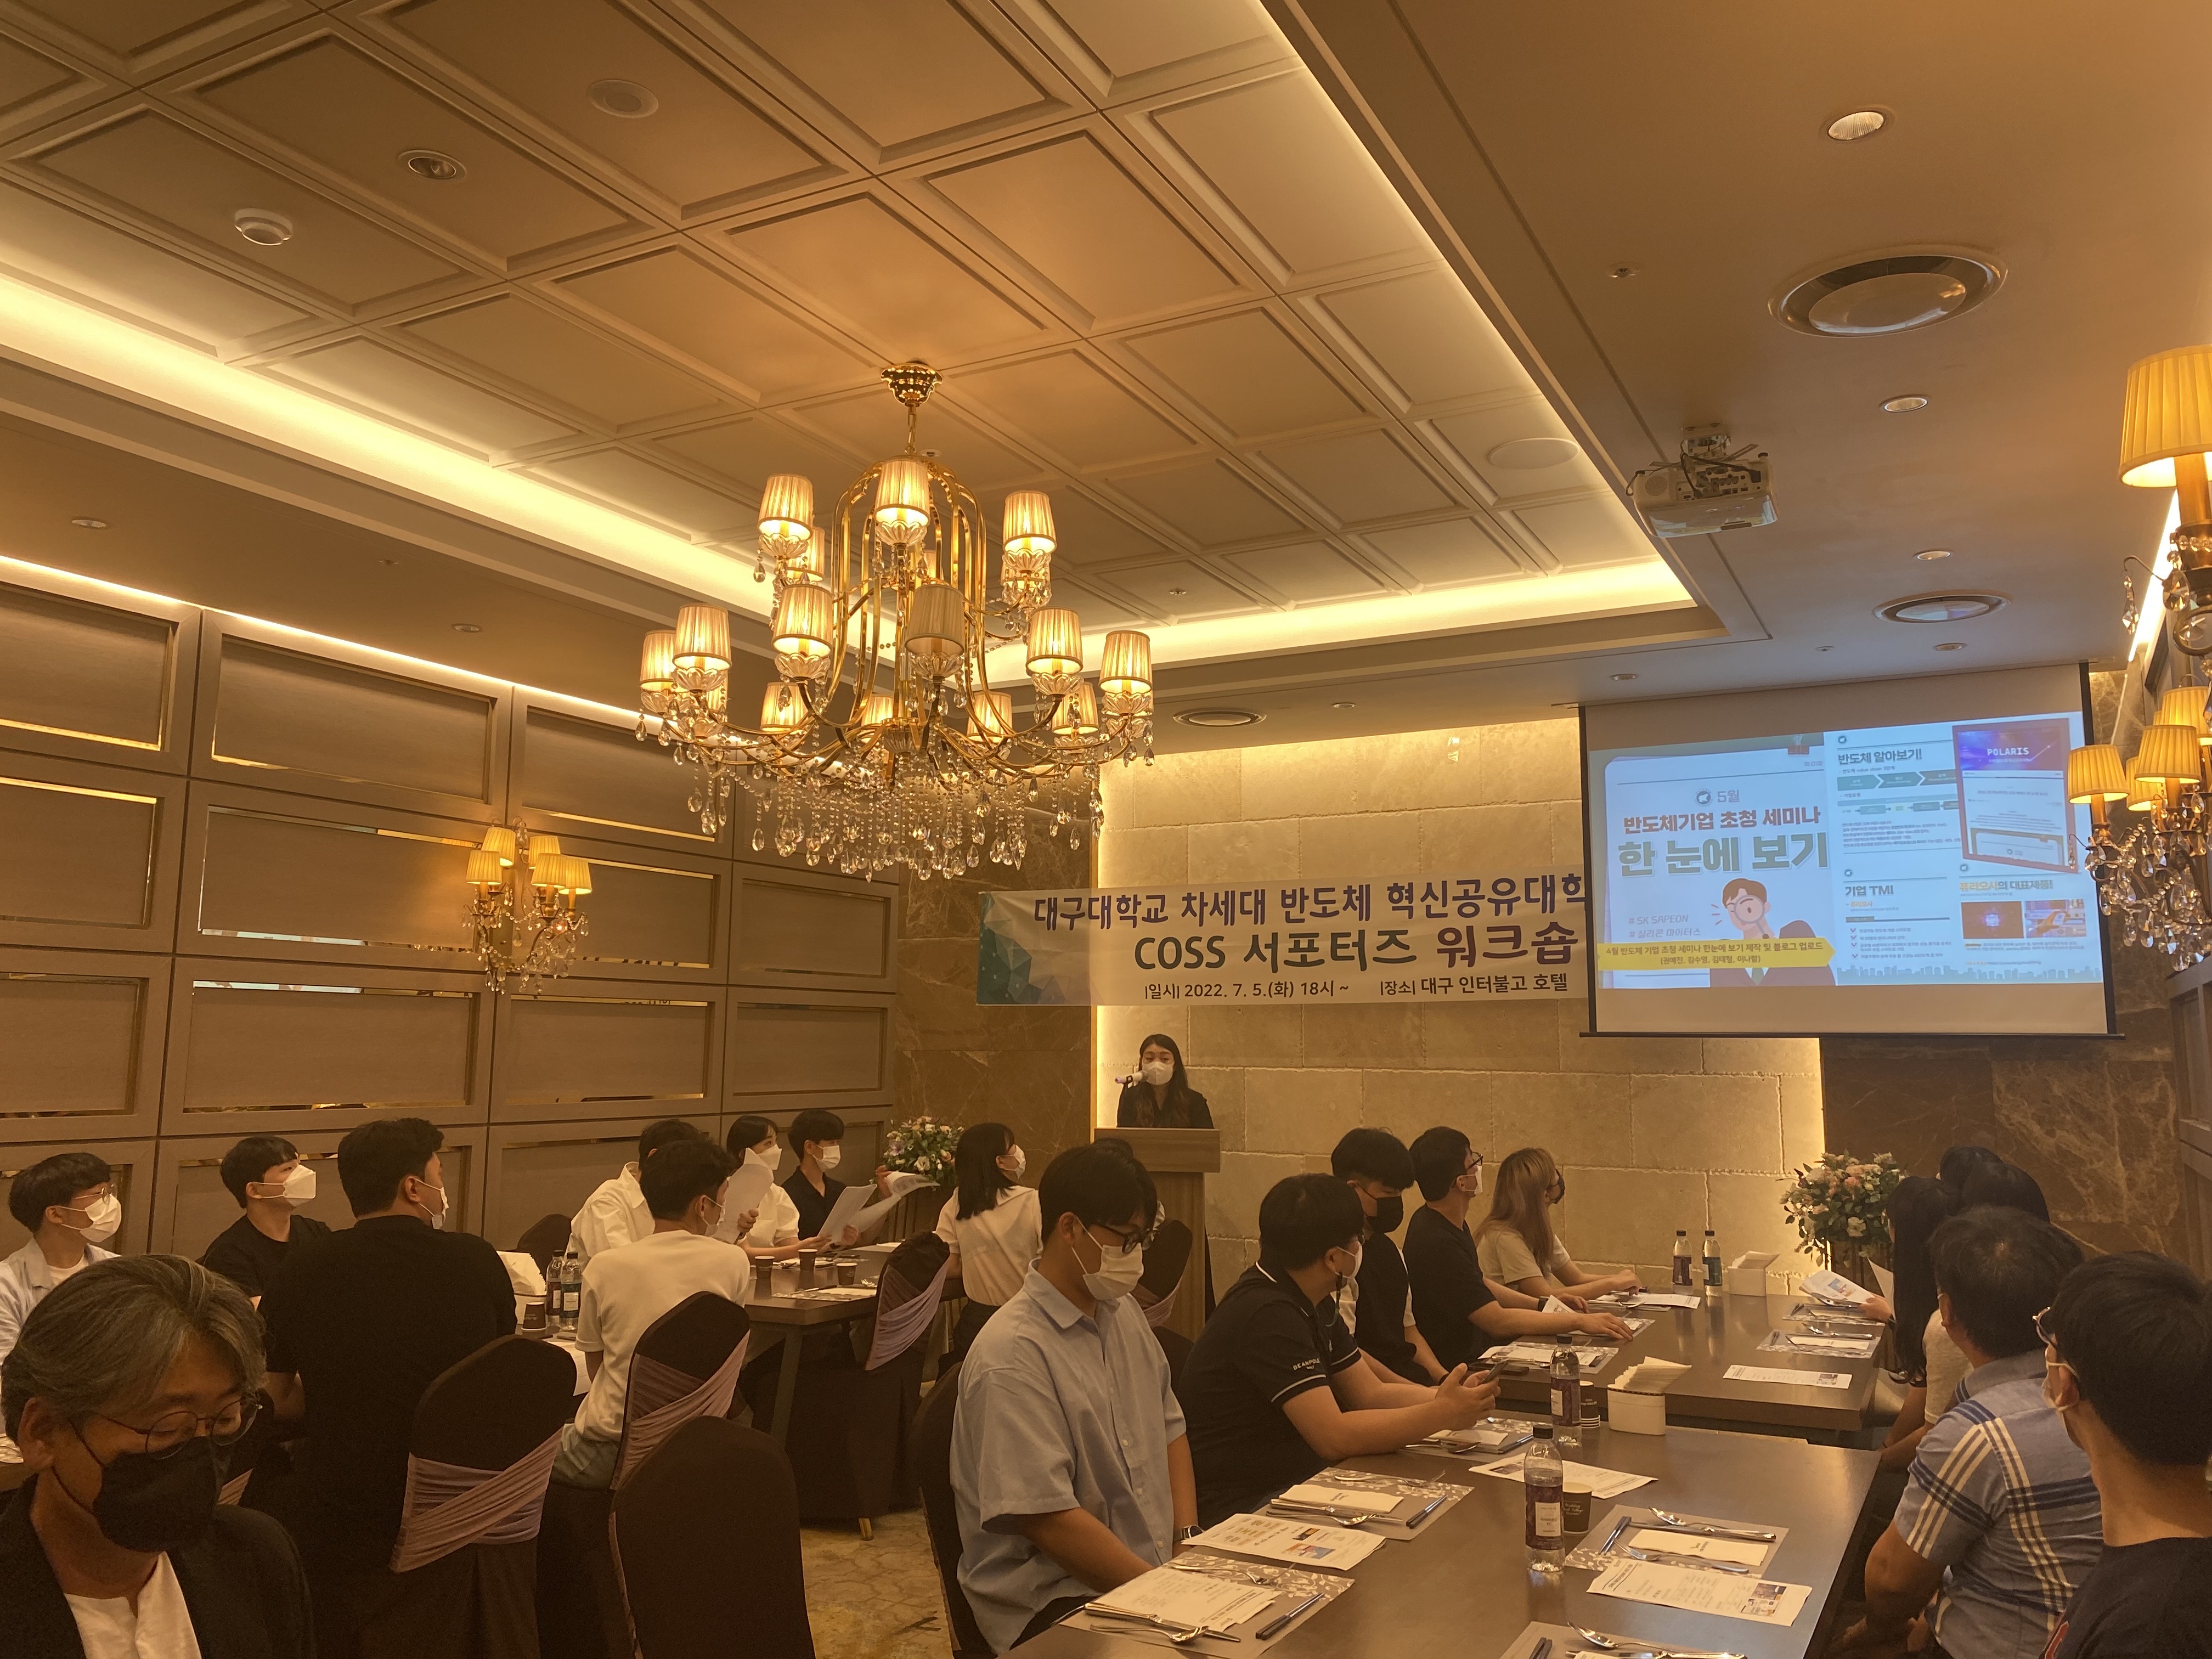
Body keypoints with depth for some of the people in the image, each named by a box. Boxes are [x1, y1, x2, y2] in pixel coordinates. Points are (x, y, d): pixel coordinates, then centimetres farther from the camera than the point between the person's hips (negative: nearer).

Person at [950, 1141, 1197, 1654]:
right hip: (1053, 1605, -8)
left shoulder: (1123, 1313, 9)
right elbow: (1051, 1520, -19)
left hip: (1154, 1570, 8)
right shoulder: (1012, 1358, -17)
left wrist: (1188, 1538, 3)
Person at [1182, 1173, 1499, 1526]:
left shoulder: (1313, 1305, 8)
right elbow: (1335, 1437, -27)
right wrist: (1443, 1414, -20)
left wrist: (1450, 1397, -5)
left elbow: (1371, 1394, 10)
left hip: (1294, 1482, 9)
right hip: (1240, 1507, -9)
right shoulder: (1267, 1314, -24)